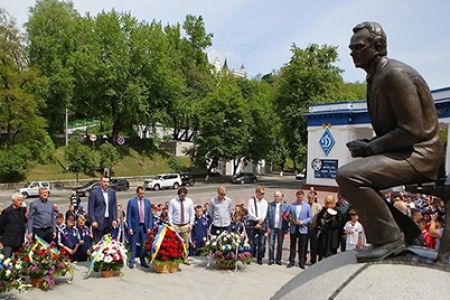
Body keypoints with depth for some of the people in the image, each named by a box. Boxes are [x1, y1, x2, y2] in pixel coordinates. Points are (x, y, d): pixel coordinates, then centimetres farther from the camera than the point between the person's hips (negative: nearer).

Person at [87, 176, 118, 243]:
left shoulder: (112, 192, 9)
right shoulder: (94, 192, -4)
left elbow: (114, 207, 10)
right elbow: (90, 208, -5)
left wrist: (114, 219, 1)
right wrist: (93, 221, -12)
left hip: (109, 221, 4)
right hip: (98, 222, -4)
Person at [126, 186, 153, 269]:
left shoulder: (147, 201, 6)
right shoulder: (131, 201, -3)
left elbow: (150, 215, 7)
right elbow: (128, 216, -3)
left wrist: (149, 227, 1)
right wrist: (129, 228, -9)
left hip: (144, 226, 3)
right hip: (135, 226, -3)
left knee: (144, 245, 9)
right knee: (133, 245, 2)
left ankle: (143, 261, 20)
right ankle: (131, 261, 14)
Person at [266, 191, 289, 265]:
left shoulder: (285, 206, 2)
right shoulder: (270, 205, 3)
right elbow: (267, 216, 2)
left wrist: (286, 228, -5)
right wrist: (268, 227, -4)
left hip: (281, 228, 0)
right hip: (272, 227, 0)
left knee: (280, 245, 8)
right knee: (271, 244, 0)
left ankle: (278, 259, 18)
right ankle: (271, 259, 10)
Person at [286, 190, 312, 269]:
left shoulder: (307, 206, 3)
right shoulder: (291, 205, 4)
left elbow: (310, 217, 2)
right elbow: (287, 216, 4)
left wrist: (302, 222, -11)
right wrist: (292, 220, -14)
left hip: (303, 229, -1)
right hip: (293, 229, 1)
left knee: (302, 247, 5)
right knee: (292, 246, 8)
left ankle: (301, 262, 15)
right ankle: (291, 261, 17)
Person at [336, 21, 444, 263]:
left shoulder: (395, 74, -16)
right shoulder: (375, 77, 14)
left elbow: (412, 130, -22)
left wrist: (369, 147, -16)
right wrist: (366, 144, 2)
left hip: (418, 154, -11)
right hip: (400, 152, 11)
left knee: (348, 176, -27)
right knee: (349, 181, 19)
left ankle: (389, 238, -11)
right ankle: (406, 233, 19)